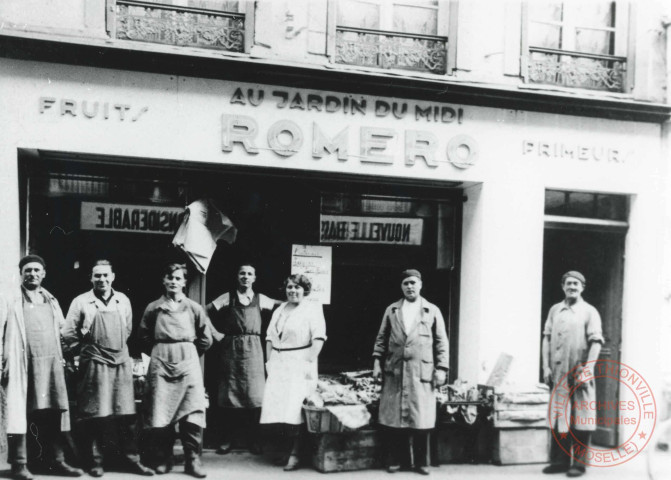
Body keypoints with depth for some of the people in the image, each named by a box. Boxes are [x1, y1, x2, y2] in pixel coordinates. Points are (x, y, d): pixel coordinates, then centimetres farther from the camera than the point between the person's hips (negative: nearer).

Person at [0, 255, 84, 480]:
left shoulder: (52, 302, 15)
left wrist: (62, 358, 7)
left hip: (51, 365, 5)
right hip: (26, 366, -4)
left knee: (53, 415, 6)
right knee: (21, 414, -3)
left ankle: (55, 461, 13)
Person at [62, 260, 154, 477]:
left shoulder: (123, 301, 8)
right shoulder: (81, 302, -2)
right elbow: (68, 334, 1)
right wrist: (83, 352, 6)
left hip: (121, 364, 3)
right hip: (94, 365, -3)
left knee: (126, 415, 5)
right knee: (95, 415, 2)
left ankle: (132, 459, 12)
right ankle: (95, 461, 12)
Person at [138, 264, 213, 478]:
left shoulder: (194, 308, 5)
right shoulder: (153, 308, 6)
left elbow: (206, 339, 11)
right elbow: (143, 336, 15)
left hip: (188, 362, 0)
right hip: (160, 364, 0)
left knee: (192, 411, -7)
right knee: (160, 413, -1)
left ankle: (192, 460, 0)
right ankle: (163, 459, 11)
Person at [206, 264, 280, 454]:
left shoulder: (260, 299, 8)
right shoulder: (228, 297, 4)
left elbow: (278, 305, 20)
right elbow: (206, 312, 4)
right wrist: (217, 333, 0)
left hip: (252, 348, 0)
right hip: (231, 348, 0)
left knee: (254, 394, -4)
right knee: (229, 393, 2)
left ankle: (255, 439, 2)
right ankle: (231, 438, 10)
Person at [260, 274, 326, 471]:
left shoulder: (312, 308, -3)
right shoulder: (279, 310, 17)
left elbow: (318, 338, -12)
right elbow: (269, 338, 18)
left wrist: (309, 361, -18)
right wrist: (269, 361, 9)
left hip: (299, 365, -6)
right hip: (278, 365, 6)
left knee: (294, 410, -11)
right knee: (279, 409, 2)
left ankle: (295, 454, -5)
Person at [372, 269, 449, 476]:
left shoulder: (432, 311, 8)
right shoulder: (391, 310, 12)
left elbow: (441, 342, 6)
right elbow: (381, 338, 14)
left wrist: (441, 369, -1)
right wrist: (377, 361, 4)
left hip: (422, 372, -1)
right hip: (394, 372, 2)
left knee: (421, 419, -1)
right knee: (393, 419, 1)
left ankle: (421, 462, 11)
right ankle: (396, 460, 12)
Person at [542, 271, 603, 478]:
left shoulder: (589, 312, 0)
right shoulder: (554, 310, 12)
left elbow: (596, 343, -6)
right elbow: (546, 339, 11)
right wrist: (546, 366, 2)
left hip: (579, 373, -4)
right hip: (558, 373, 4)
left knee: (580, 419, -1)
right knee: (558, 417, 8)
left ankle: (579, 463, 5)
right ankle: (560, 460, 16)